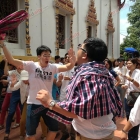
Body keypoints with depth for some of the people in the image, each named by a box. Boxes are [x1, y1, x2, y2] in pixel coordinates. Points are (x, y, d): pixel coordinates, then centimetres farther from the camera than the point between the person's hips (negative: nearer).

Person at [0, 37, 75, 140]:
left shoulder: (53, 67, -4)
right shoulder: (31, 65, -11)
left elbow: (67, 67, -15)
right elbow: (11, 60, -16)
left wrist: (73, 61, -37)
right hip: (33, 104, -2)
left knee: (54, 128, 16)